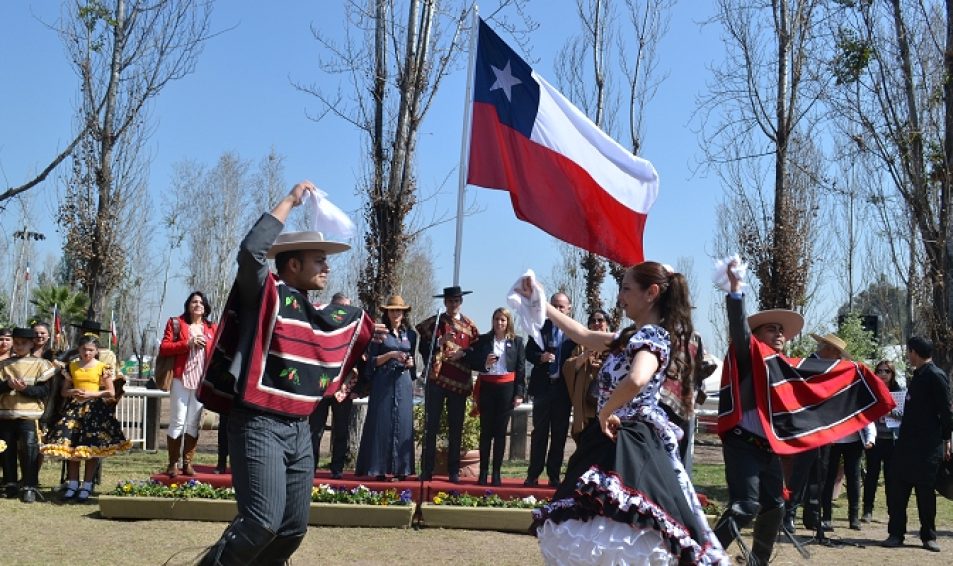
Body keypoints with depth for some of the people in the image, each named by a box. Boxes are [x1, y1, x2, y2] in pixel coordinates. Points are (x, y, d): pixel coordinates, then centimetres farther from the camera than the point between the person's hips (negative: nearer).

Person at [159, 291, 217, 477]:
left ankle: (188, 463, 11)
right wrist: (188, 343, -12)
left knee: (194, 423, 5)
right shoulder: (176, 323, 6)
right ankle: (173, 463, 5)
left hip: (202, 380, 3)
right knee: (178, 422, -3)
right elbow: (163, 347, -3)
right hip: (181, 378, -3)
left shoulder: (211, 328, 15)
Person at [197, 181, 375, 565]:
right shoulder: (266, 295, -6)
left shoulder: (326, 318, 14)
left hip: (299, 430, 8)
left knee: (294, 528, 9)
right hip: (258, 426, -8)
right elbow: (251, 251, -25)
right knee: (263, 521, -19)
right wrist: (290, 201, -18)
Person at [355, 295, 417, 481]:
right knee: (382, 422, -4)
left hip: (403, 384, 3)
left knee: (403, 423, 0)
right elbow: (372, 361, -1)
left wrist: (410, 364, 1)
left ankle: (400, 468, 5)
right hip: (383, 383, -3)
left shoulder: (411, 335, 13)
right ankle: (379, 468, 0)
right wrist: (391, 355, -14)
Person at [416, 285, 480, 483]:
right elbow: (422, 347, 4)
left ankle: (454, 471, 11)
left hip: (460, 383, 1)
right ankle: (427, 470, 5)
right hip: (437, 380, -1)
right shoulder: (434, 322, 6)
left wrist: (463, 353, -10)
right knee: (431, 426, 0)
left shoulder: (469, 325, 9)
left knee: (456, 429, 5)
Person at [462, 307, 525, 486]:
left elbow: (521, 369, 3)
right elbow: (471, 361, 7)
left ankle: (497, 473, 10)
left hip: (506, 389, -1)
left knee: (500, 431, 4)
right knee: (486, 431, 3)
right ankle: (483, 472, 7)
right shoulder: (483, 340, 7)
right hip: (487, 388, 1)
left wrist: (519, 393, -3)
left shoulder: (516, 342, 5)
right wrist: (484, 364, -13)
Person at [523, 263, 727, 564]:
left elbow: (636, 380, -35)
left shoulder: (653, 336, -14)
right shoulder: (634, 335, 15)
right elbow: (583, 335, 24)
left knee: (621, 541, -18)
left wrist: (604, 413, -19)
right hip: (616, 441, 10)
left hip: (629, 446, -10)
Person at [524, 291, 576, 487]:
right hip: (543, 386, 1)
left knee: (559, 434, 6)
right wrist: (541, 357, -16)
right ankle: (533, 475, 8)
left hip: (564, 388, 0)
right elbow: (529, 352, 4)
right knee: (539, 432, 5)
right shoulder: (540, 327, 6)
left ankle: (554, 475, 12)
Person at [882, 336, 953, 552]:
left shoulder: (936, 376, -11)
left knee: (925, 490, 1)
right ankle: (896, 533, 10)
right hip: (907, 443, 8)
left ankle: (928, 536, 13)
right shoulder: (917, 376, 15)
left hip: (927, 446, -8)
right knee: (897, 490, 4)